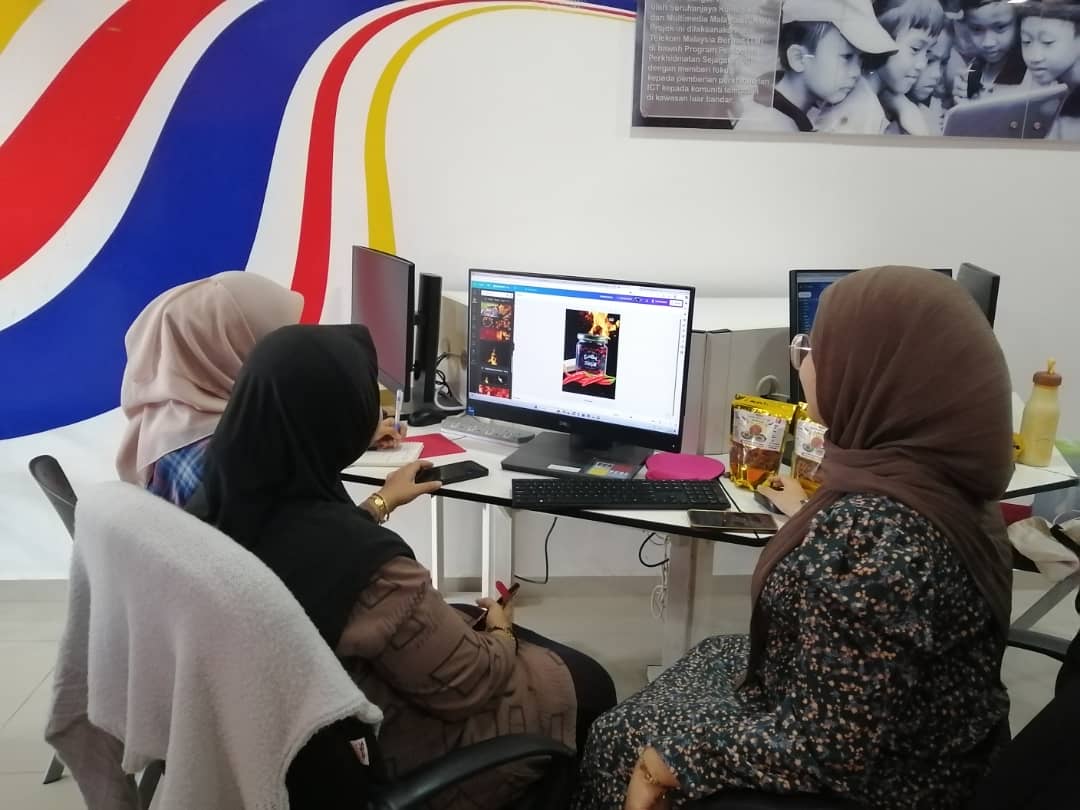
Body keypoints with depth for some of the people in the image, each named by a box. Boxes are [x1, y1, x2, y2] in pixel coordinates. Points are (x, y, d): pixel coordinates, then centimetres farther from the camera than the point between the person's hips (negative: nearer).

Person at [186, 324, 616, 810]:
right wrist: (499, 631, -1)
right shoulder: (368, 567, -39)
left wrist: (382, 502, 23)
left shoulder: (214, 506, -14)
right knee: (586, 684, 12)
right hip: (377, 754, -7)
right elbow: (472, 684, -22)